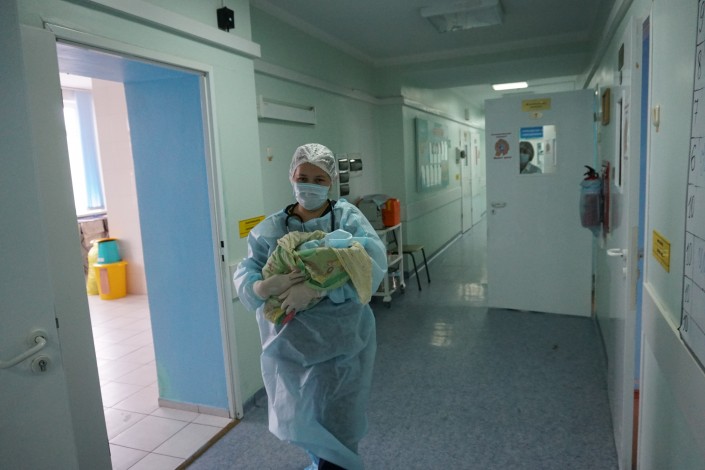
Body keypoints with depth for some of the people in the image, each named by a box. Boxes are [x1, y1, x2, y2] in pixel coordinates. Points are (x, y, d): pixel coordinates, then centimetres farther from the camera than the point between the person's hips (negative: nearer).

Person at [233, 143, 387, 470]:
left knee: (334, 427, 7)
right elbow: (244, 276, -7)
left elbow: (373, 261, -21)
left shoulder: (348, 217, -6)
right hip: (288, 345, 3)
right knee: (300, 420, 22)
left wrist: (317, 289, -31)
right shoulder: (270, 229, 1)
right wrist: (265, 287, -30)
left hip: (341, 345, -3)